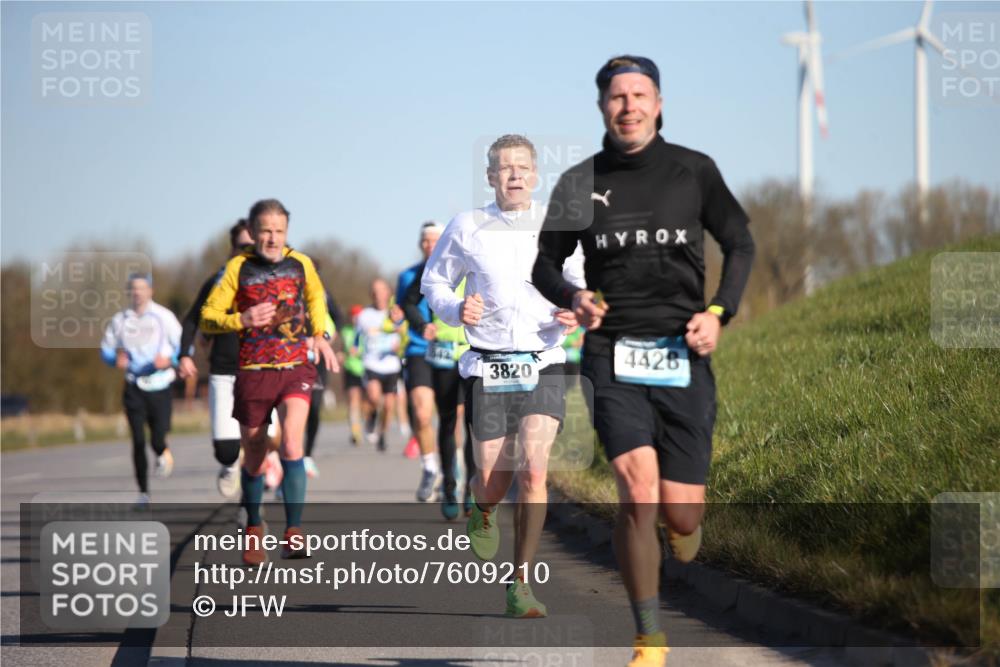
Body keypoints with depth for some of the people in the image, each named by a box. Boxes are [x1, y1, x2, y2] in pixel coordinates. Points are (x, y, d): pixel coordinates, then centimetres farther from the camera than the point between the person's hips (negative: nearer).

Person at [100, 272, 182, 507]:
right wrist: (116, 359, -8)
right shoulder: (120, 320, 4)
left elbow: (182, 346, 1)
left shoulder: (164, 317, -2)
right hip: (134, 388, 2)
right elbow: (106, 349, 14)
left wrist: (169, 360, -18)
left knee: (158, 440, -10)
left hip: (160, 386, -2)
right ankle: (143, 492, 7)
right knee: (138, 441, -4)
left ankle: (163, 453, 29)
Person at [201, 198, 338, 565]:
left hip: (296, 369, 0)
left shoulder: (300, 263, 6)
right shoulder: (239, 267, -1)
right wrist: (242, 320, -16)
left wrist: (320, 335, 16)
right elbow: (208, 317, 0)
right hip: (253, 373, 0)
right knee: (254, 459, 9)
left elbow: (316, 296, 28)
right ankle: (253, 528, 32)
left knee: (291, 444, -21)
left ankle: (294, 532, -18)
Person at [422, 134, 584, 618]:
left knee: (533, 469, -18)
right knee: (493, 481, -1)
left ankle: (520, 585, -9)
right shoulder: (466, 228, 2)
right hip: (487, 366, 0)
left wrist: (575, 312, -5)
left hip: (543, 364, 0)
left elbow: (583, 284, 17)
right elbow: (433, 282, 13)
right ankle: (482, 512, 40)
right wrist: (456, 310, -8)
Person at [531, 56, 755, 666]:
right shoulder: (581, 182, 5)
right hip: (613, 354, 0)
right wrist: (572, 297, -7)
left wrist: (719, 312, -2)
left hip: (683, 354, 0)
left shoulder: (694, 171, 4)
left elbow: (740, 245, 13)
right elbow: (545, 265, 15)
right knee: (639, 492, -19)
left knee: (681, 515, -3)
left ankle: (687, 562, 37)